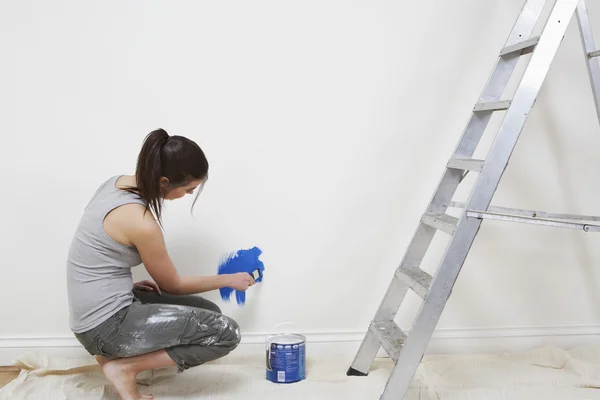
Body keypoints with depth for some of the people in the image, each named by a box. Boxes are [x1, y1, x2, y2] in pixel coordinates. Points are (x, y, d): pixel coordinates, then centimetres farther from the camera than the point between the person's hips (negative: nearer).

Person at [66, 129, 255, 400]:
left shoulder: (117, 183, 0)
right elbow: (172, 285, -9)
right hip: (105, 325, -9)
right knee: (226, 333, -14)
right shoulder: (141, 222, -25)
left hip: (95, 313, 9)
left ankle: (114, 352, 12)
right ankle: (124, 366, -6)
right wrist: (229, 280, 3)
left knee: (208, 313, 15)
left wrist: (129, 284, 7)